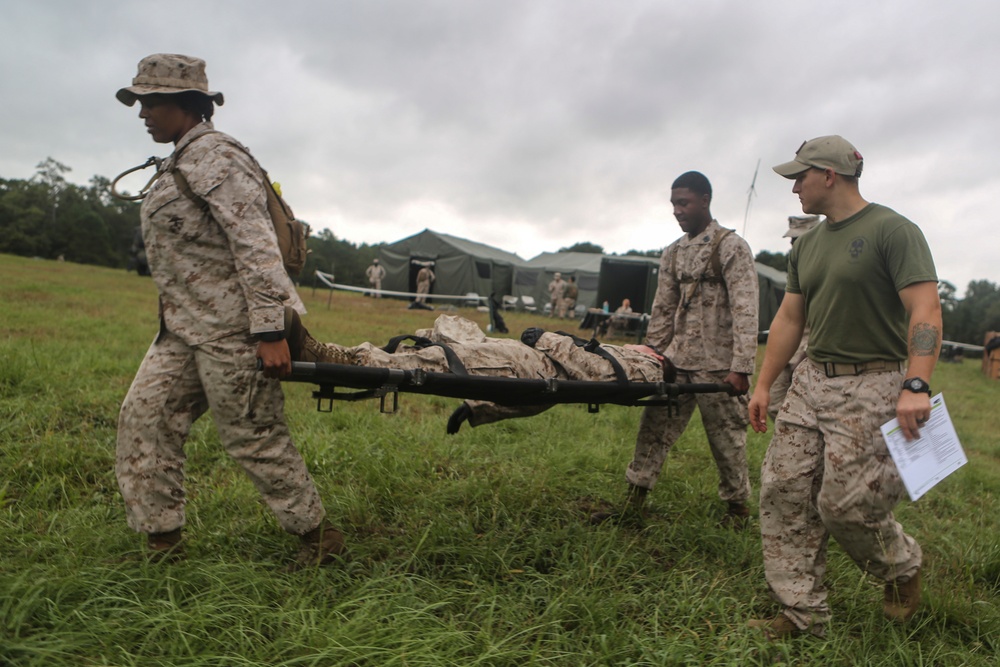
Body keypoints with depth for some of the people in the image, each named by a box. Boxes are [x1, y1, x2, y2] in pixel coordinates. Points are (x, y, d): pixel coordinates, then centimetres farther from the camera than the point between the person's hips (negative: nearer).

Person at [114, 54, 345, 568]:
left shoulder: (214, 158, -13)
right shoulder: (181, 163, 19)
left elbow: (255, 245, -22)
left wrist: (269, 331, -26)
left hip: (230, 327, -10)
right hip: (185, 327, 10)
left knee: (254, 437, -3)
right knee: (144, 417, 6)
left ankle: (320, 537, 14)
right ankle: (162, 544, 17)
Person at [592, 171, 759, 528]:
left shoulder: (731, 247, -7)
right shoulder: (673, 253, 13)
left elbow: (745, 311, -13)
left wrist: (741, 367, -20)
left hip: (717, 365, -6)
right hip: (675, 361, 6)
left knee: (727, 439, 6)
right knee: (653, 431, 4)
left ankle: (737, 508, 26)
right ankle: (632, 508, 10)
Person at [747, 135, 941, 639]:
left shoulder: (892, 230, -8)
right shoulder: (808, 245, 15)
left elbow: (925, 309, -17)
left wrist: (917, 385, -28)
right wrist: (763, 385, 15)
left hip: (871, 387, -7)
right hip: (811, 380, 7)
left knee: (846, 503, -6)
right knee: (783, 492, 1)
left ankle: (903, 566, 28)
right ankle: (803, 612, 13)